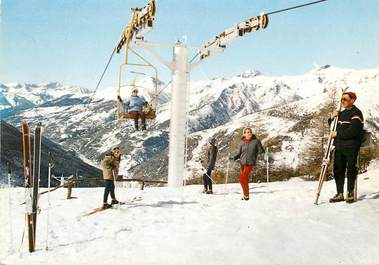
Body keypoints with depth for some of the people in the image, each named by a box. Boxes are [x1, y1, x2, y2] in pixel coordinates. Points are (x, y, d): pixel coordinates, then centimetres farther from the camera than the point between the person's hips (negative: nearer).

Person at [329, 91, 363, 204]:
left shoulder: (356, 113, -6)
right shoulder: (342, 113, 19)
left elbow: (352, 132, -18)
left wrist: (338, 134, -10)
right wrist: (332, 118, 8)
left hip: (351, 147, -7)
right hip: (339, 147, 7)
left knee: (351, 169, -1)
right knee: (338, 170, 6)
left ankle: (350, 193, 10)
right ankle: (340, 194, 13)